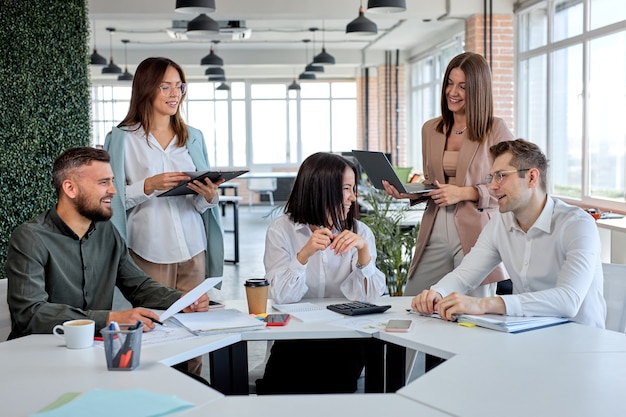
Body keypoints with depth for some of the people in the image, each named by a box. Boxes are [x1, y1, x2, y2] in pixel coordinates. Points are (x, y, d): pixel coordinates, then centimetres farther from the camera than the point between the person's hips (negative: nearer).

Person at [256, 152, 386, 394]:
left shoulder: (359, 232, 1)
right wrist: (305, 254, -27)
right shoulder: (282, 229, -3)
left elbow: (369, 296, -8)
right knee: (280, 386, -26)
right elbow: (281, 296, -13)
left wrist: (364, 250, -22)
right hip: (294, 336, -1)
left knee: (330, 385, -27)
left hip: (345, 339, 1)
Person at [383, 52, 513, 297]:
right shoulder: (430, 130, 12)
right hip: (434, 233, 5)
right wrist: (405, 192, 1)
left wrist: (465, 193, -16)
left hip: (476, 234, -4)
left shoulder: (496, 130, -3)